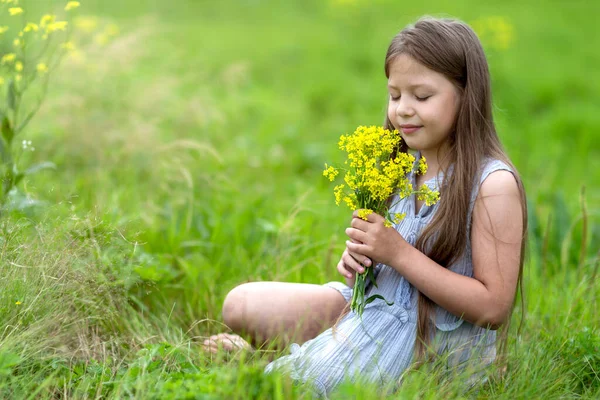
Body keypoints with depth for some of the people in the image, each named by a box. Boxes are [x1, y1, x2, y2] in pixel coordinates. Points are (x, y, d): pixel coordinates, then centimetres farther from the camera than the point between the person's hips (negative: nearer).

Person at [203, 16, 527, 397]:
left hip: (433, 345, -7)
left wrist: (397, 252, -23)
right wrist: (360, 258, -8)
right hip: (376, 301, 7)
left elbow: (492, 307, -20)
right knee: (241, 304, -2)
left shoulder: (494, 184, -17)